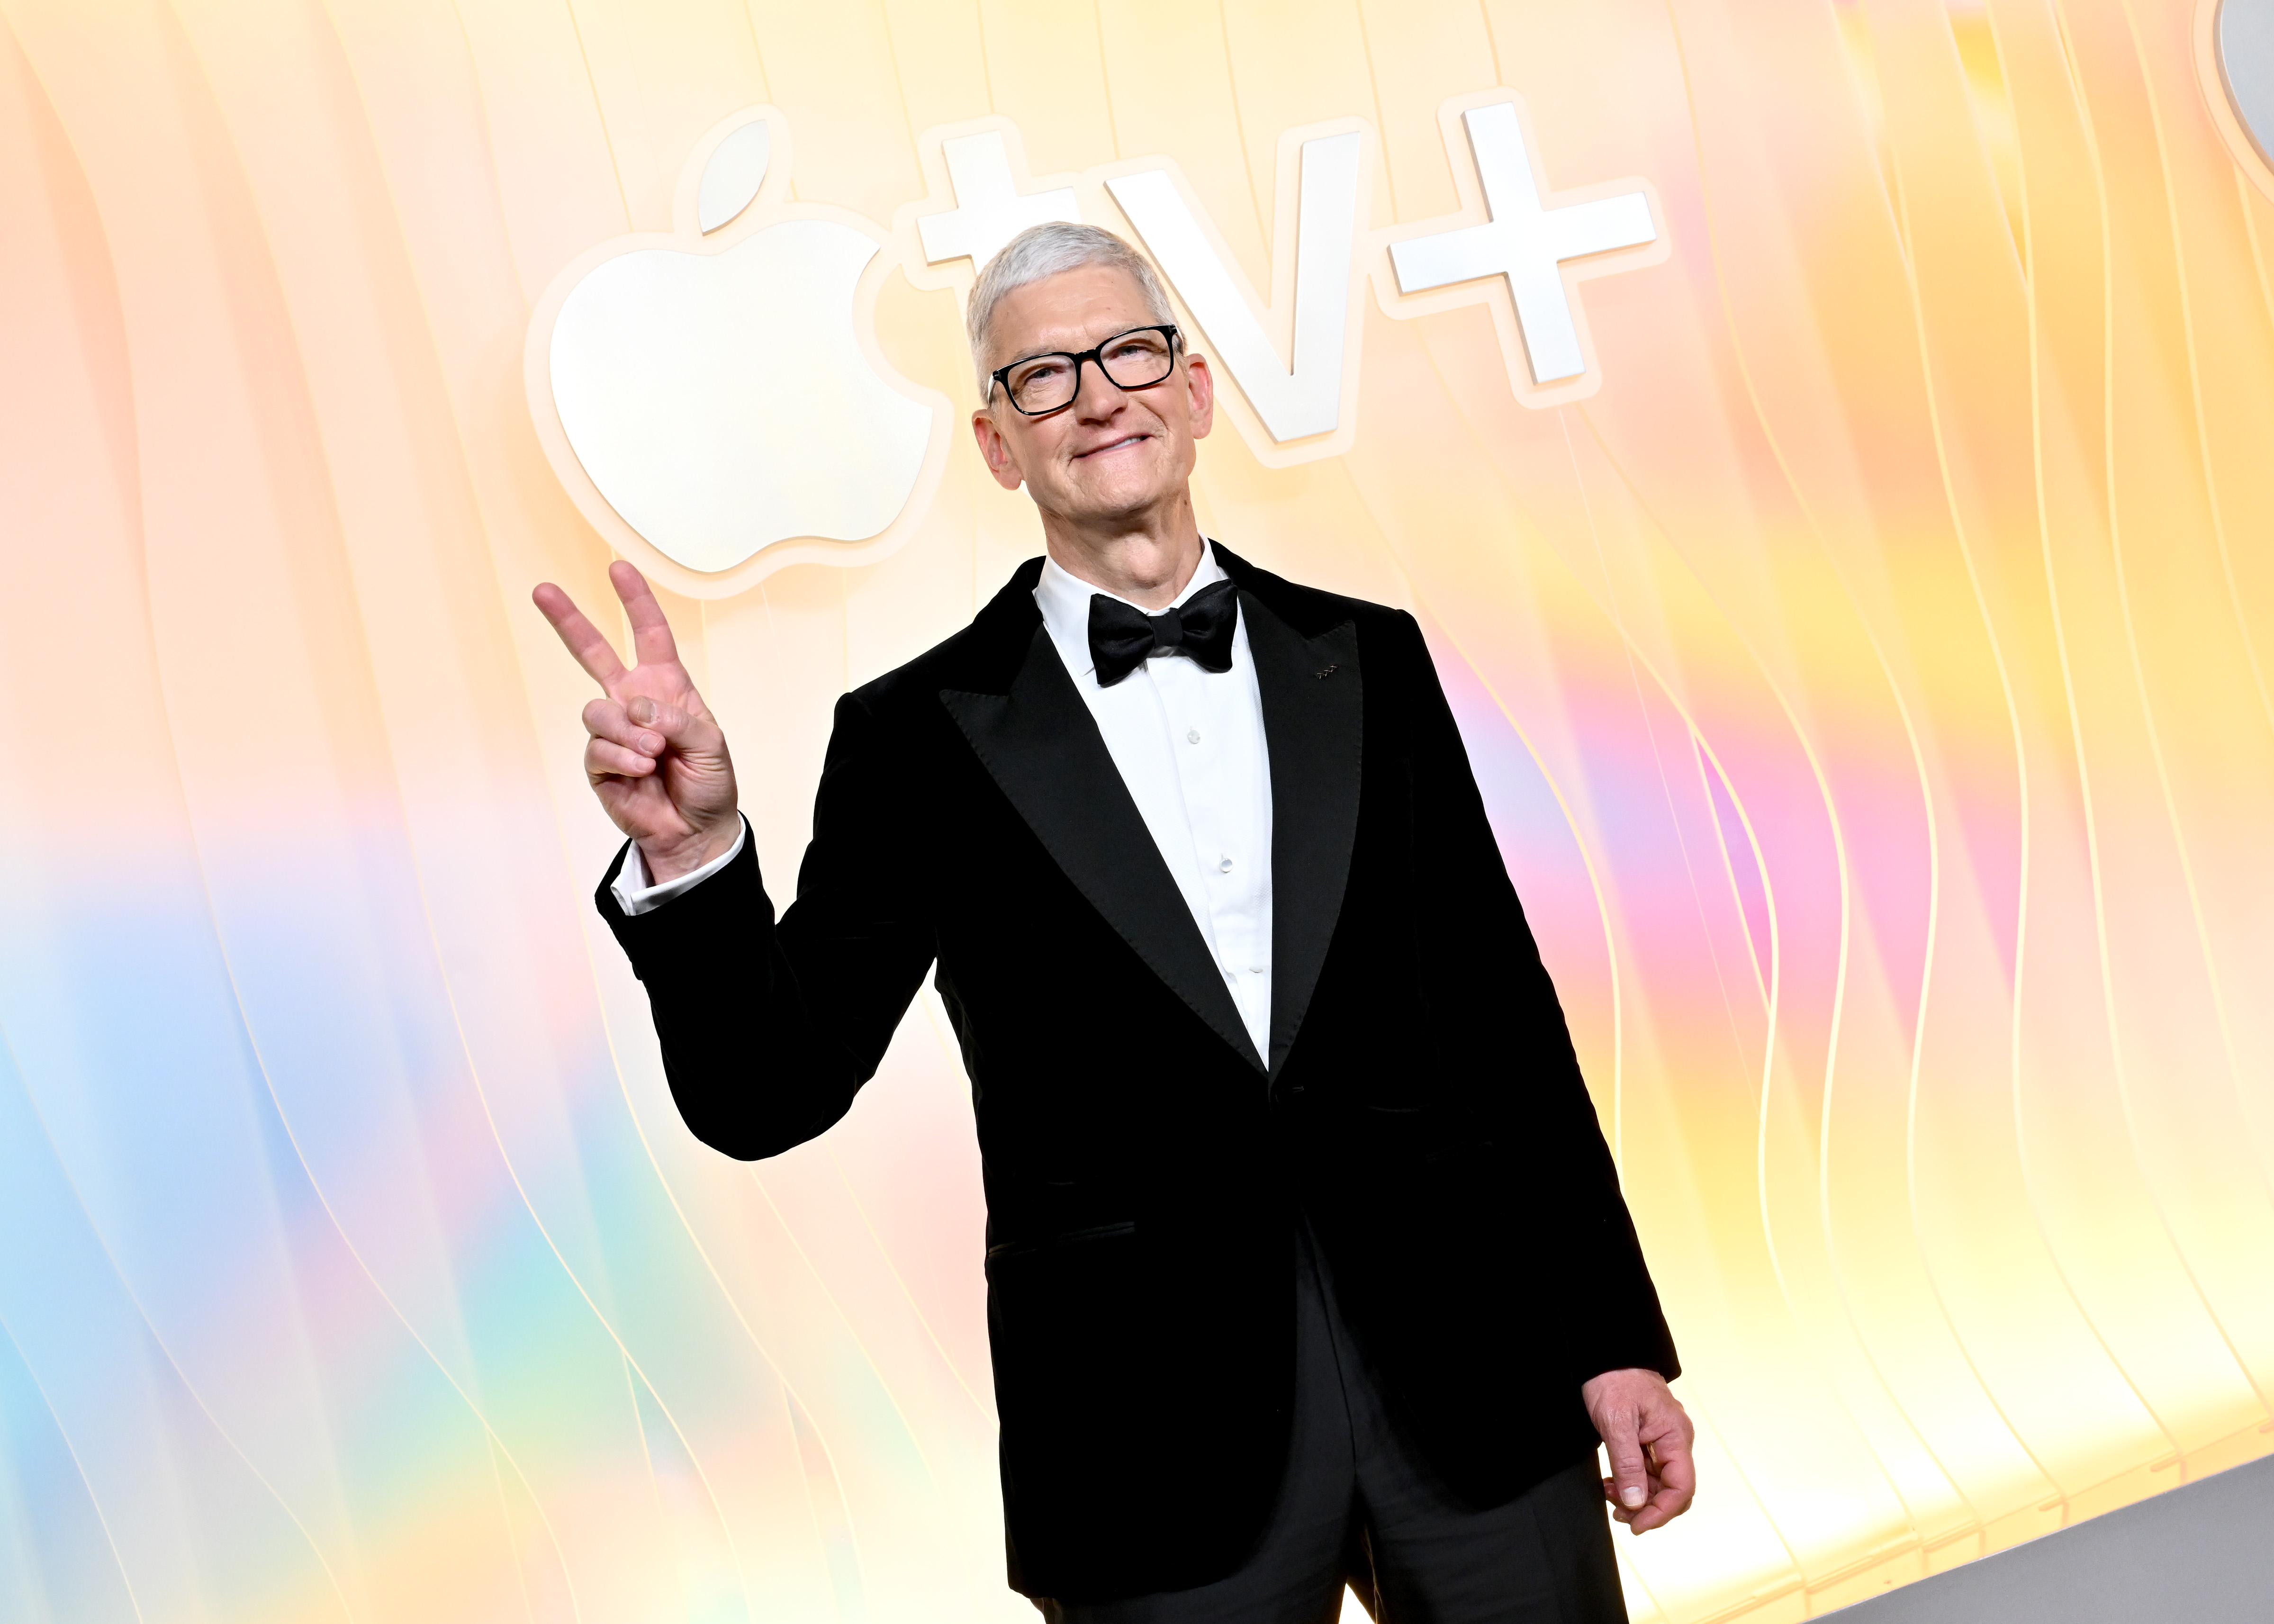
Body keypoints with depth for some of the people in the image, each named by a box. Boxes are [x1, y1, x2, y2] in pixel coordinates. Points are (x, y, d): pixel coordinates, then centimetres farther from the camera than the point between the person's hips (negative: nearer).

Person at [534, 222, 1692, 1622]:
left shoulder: (1369, 660, 6)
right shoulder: (921, 734, -2)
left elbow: (1505, 1013, 7)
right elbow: (769, 1093, -5)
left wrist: (1614, 1339, 6)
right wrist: (690, 853, -22)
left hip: (1470, 1376, 3)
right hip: (1163, 1451, -2)